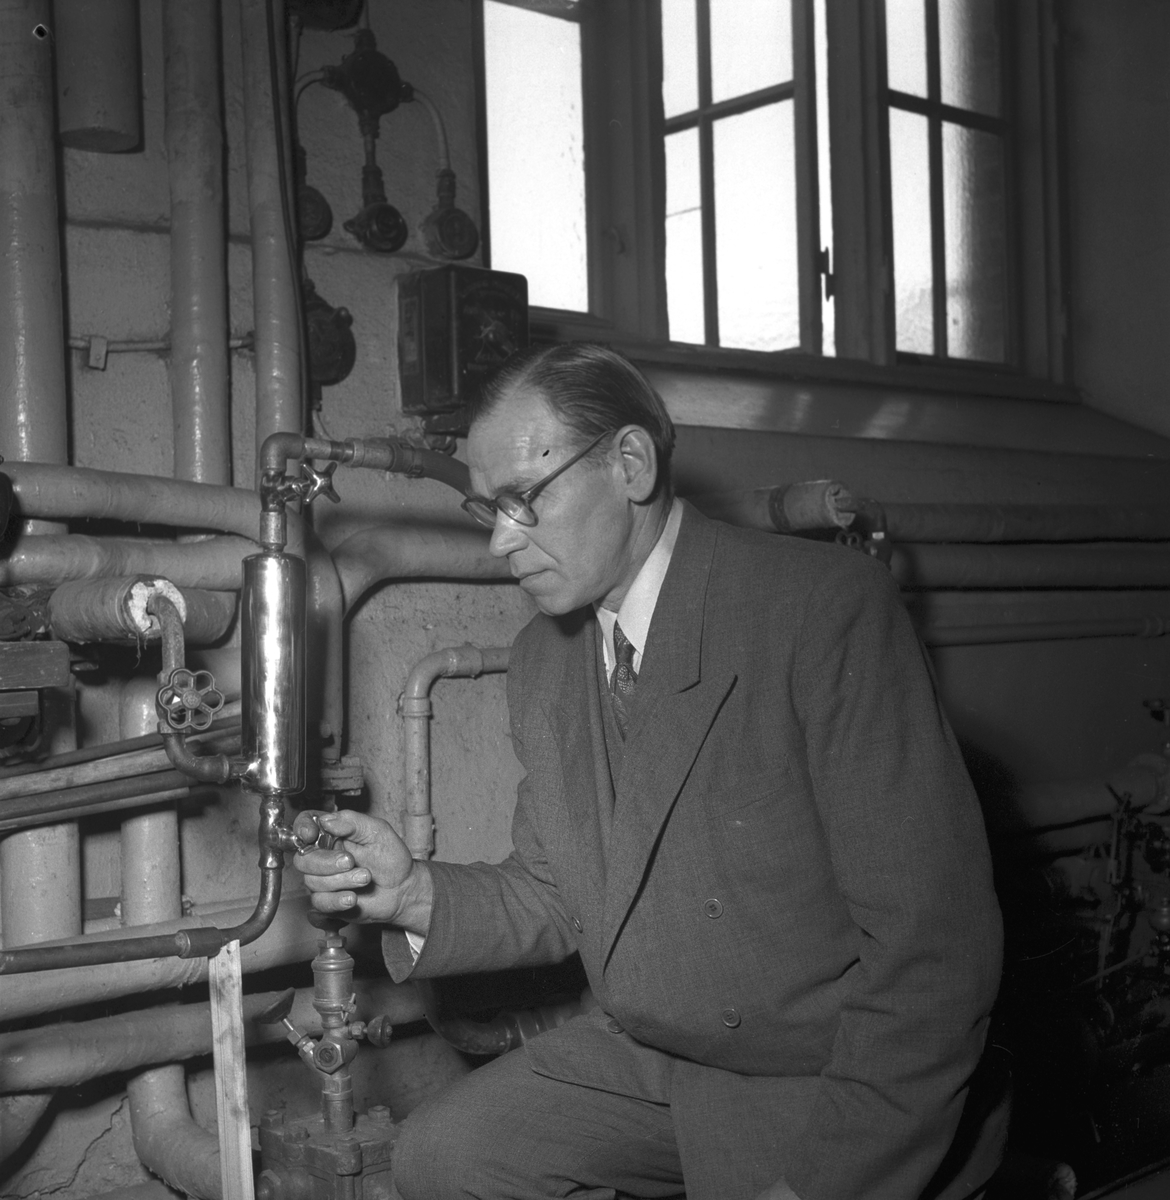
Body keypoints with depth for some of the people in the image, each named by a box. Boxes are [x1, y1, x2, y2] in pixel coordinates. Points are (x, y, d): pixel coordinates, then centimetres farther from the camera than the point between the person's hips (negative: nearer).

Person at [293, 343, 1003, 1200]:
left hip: (839, 1079, -5)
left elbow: (935, 935, -21)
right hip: (643, 1054, 6)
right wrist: (418, 896, -9)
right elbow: (555, 899, 10)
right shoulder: (542, 656, 5)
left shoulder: (826, 606, -19)